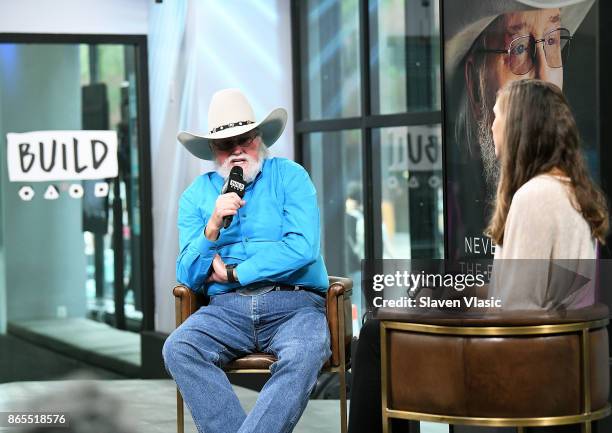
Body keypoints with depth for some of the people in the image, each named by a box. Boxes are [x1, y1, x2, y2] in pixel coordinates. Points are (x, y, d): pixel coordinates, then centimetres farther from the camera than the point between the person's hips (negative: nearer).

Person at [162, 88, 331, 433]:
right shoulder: (196, 195, 13)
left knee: (303, 355, -35)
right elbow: (188, 278, 6)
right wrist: (212, 227, -11)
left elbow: (303, 248, -9)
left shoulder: (290, 176, 6)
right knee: (178, 349, -27)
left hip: (293, 304, -2)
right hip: (226, 308, 3)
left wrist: (231, 274, -4)